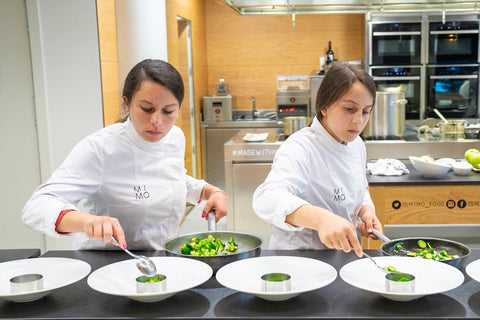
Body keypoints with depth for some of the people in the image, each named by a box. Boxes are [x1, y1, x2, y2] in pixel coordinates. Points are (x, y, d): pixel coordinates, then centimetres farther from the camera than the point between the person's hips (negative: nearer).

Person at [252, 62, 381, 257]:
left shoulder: (357, 145, 5)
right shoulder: (299, 148, -20)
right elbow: (267, 198, -38)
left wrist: (366, 211, 0)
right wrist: (321, 218, -54)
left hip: (342, 256, 6)